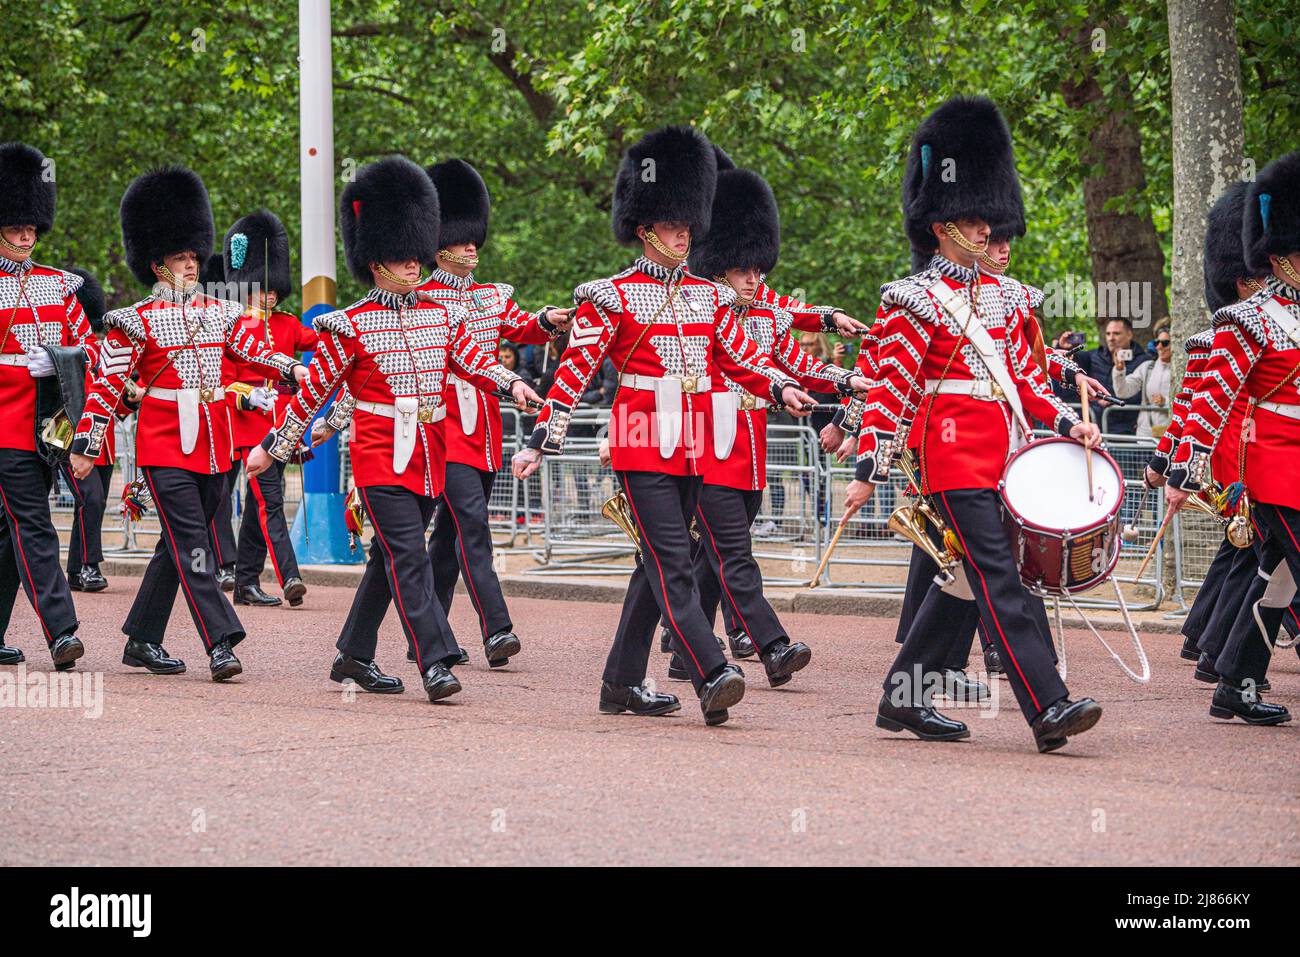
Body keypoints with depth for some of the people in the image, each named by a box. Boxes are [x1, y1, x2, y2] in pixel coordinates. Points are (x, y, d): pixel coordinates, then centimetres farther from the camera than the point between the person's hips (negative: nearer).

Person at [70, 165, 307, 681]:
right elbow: (107, 385, -5)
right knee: (191, 543, -13)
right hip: (165, 446, -6)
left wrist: (292, 368, -8)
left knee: (178, 544, 10)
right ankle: (220, 644, -20)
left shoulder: (219, 312, 12)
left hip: (212, 445, 6)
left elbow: (253, 348, 12)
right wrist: (86, 444, -8)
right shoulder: (137, 321, -5)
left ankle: (142, 640, 20)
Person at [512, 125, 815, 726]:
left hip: (692, 450, 7)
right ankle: (713, 679, -25)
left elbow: (741, 359, 14)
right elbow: (574, 373, -6)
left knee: (659, 566, 10)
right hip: (642, 446, -6)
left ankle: (622, 683, 18)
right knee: (673, 565, -14)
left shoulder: (709, 298, 13)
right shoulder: (611, 298, -4)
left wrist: (781, 389, -6)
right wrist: (540, 444, -10)